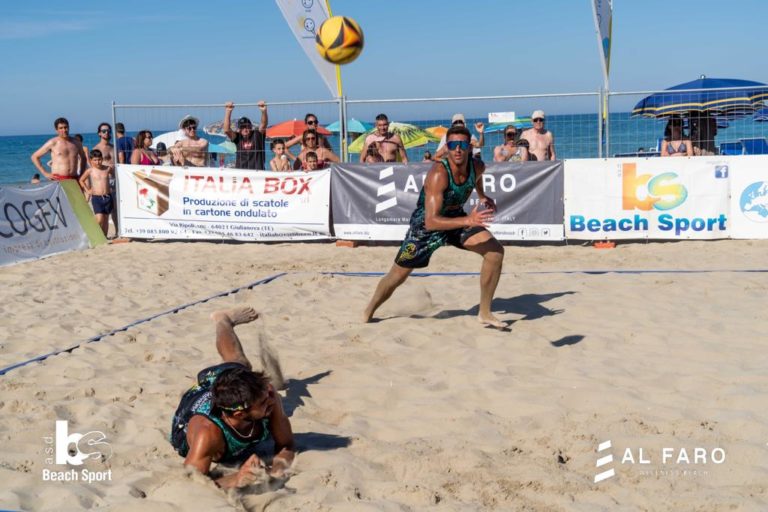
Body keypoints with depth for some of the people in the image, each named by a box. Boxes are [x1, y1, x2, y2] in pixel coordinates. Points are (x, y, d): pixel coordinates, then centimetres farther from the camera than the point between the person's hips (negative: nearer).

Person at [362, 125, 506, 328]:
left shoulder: (477, 166, -16)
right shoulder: (438, 174, -36)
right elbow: (431, 221, -44)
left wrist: (482, 196, 10)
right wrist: (468, 221, -51)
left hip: (456, 217, 5)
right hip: (426, 224, -5)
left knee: (496, 251, -15)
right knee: (398, 276, 4)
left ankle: (485, 313, -2)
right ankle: (367, 314, 32)